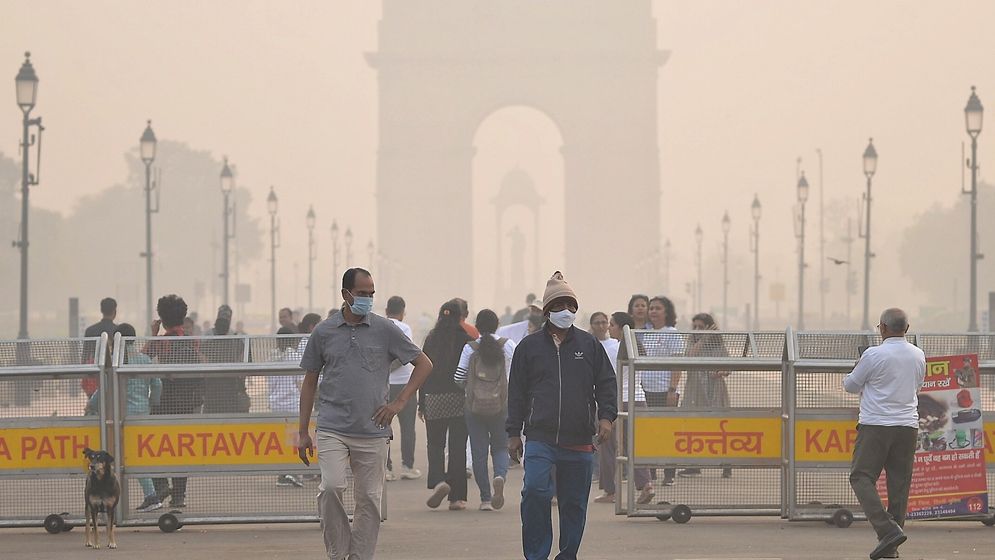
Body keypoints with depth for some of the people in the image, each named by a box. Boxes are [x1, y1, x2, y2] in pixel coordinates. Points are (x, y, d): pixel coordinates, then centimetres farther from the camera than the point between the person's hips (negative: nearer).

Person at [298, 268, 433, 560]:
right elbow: (310, 382, 12)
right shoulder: (323, 332, 5)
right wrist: (303, 432, 9)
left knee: (369, 499, 3)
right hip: (332, 429, -1)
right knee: (331, 486, -19)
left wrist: (399, 402, 1)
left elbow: (424, 364, 10)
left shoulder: (385, 330, 3)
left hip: (373, 431, 1)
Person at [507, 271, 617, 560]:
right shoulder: (529, 346, 8)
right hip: (540, 437, -1)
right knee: (535, 491, -19)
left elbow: (606, 383, 11)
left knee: (574, 503, 6)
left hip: (579, 440, 2)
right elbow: (517, 392, 10)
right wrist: (514, 432, 7)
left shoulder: (589, 345, 9)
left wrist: (606, 416, -5)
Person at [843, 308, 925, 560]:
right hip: (908, 426, 5)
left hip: (876, 426, -5)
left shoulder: (874, 355, -10)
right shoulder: (918, 356, 8)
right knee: (899, 483, 7)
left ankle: (888, 530, -19)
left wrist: (854, 373, 23)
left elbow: (851, 385, 2)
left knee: (862, 477, -2)